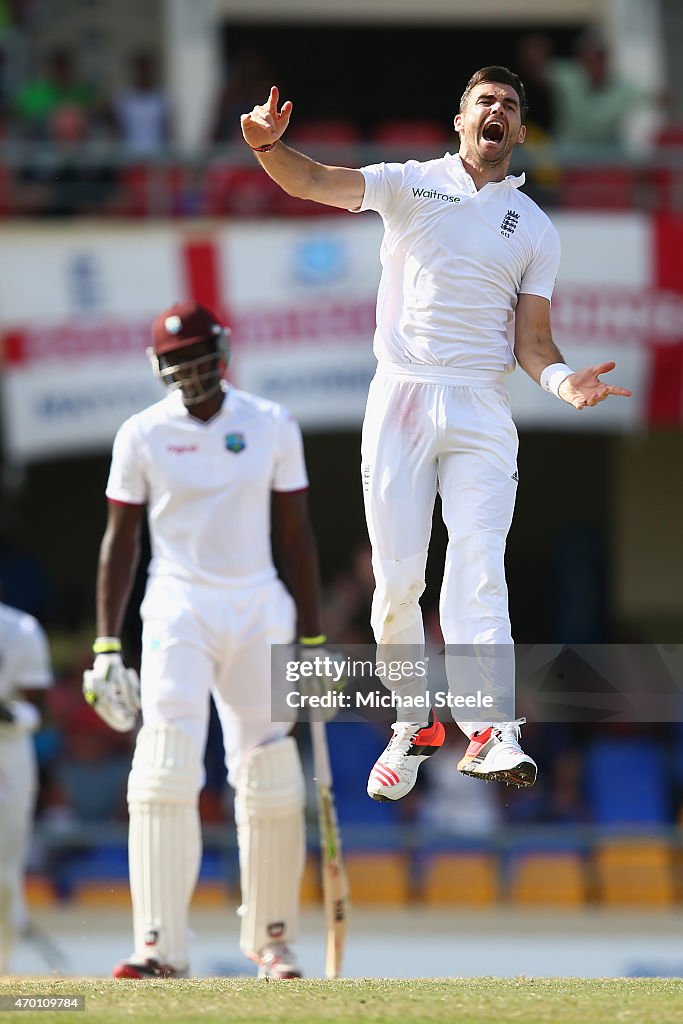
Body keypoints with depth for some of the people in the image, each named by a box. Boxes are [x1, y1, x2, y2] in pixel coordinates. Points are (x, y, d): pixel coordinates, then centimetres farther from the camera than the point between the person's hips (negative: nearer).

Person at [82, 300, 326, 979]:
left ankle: (271, 938, 17)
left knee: (271, 784, 2)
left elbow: (295, 535, 8)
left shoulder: (271, 427, 4)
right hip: (178, 610, -2)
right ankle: (161, 946, -19)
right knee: (164, 776, -15)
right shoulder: (142, 435, 1)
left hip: (259, 609, 2)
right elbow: (120, 540, 4)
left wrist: (311, 641, 5)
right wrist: (105, 647, -3)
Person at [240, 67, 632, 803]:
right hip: (400, 400, 0)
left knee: (479, 569, -14)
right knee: (397, 577, 0)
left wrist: (561, 379, -11)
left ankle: (490, 730, -25)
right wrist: (269, 145, -27)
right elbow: (311, 182, -5)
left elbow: (530, 340, 11)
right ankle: (413, 725, 15)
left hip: (481, 411, 0)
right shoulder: (411, 184, 8)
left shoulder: (535, 229, 13)